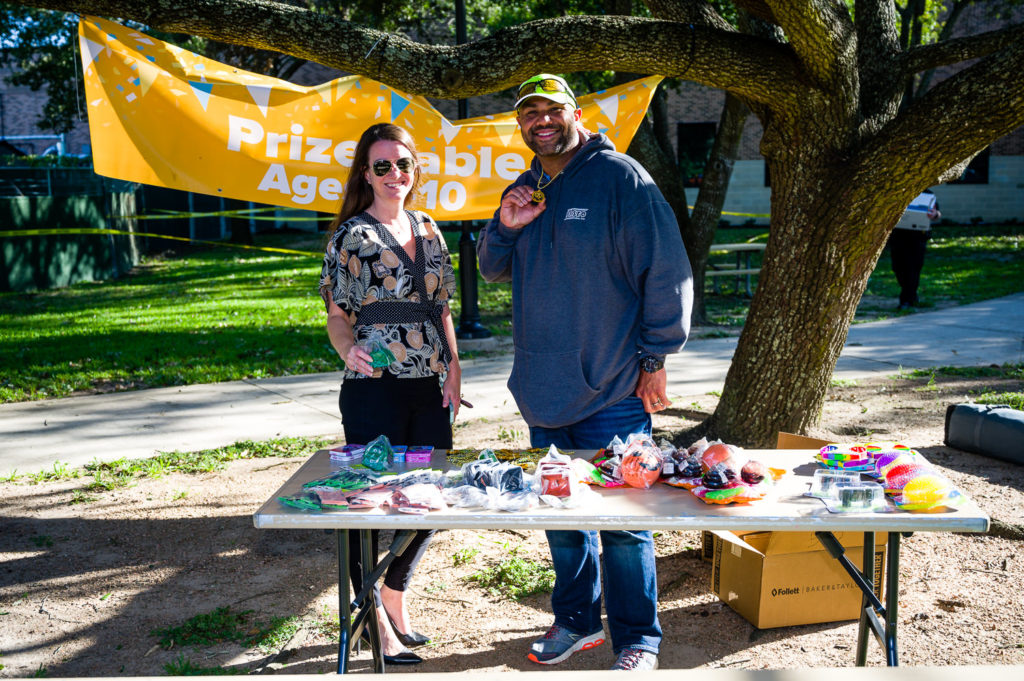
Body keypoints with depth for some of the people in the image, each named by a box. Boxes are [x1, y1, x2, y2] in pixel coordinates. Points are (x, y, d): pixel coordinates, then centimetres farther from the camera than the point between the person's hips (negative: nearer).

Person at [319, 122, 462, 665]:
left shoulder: (428, 229, 12)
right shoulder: (351, 234, -3)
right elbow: (336, 313, -3)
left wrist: (453, 369, 6)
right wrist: (349, 349, -24)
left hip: (430, 389, 6)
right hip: (373, 388, -5)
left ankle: (396, 601, 31)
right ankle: (378, 626, 15)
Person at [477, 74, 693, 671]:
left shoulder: (621, 177, -8)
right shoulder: (525, 190, 13)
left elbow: (666, 272, -10)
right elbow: (496, 271, 19)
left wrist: (655, 358, -11)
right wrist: (505, 226, -1)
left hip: (612, 391, -6)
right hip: (545, 391, 7)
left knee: (622, 520, 1)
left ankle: (638, 641, 17)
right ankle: (577, 620, 33)